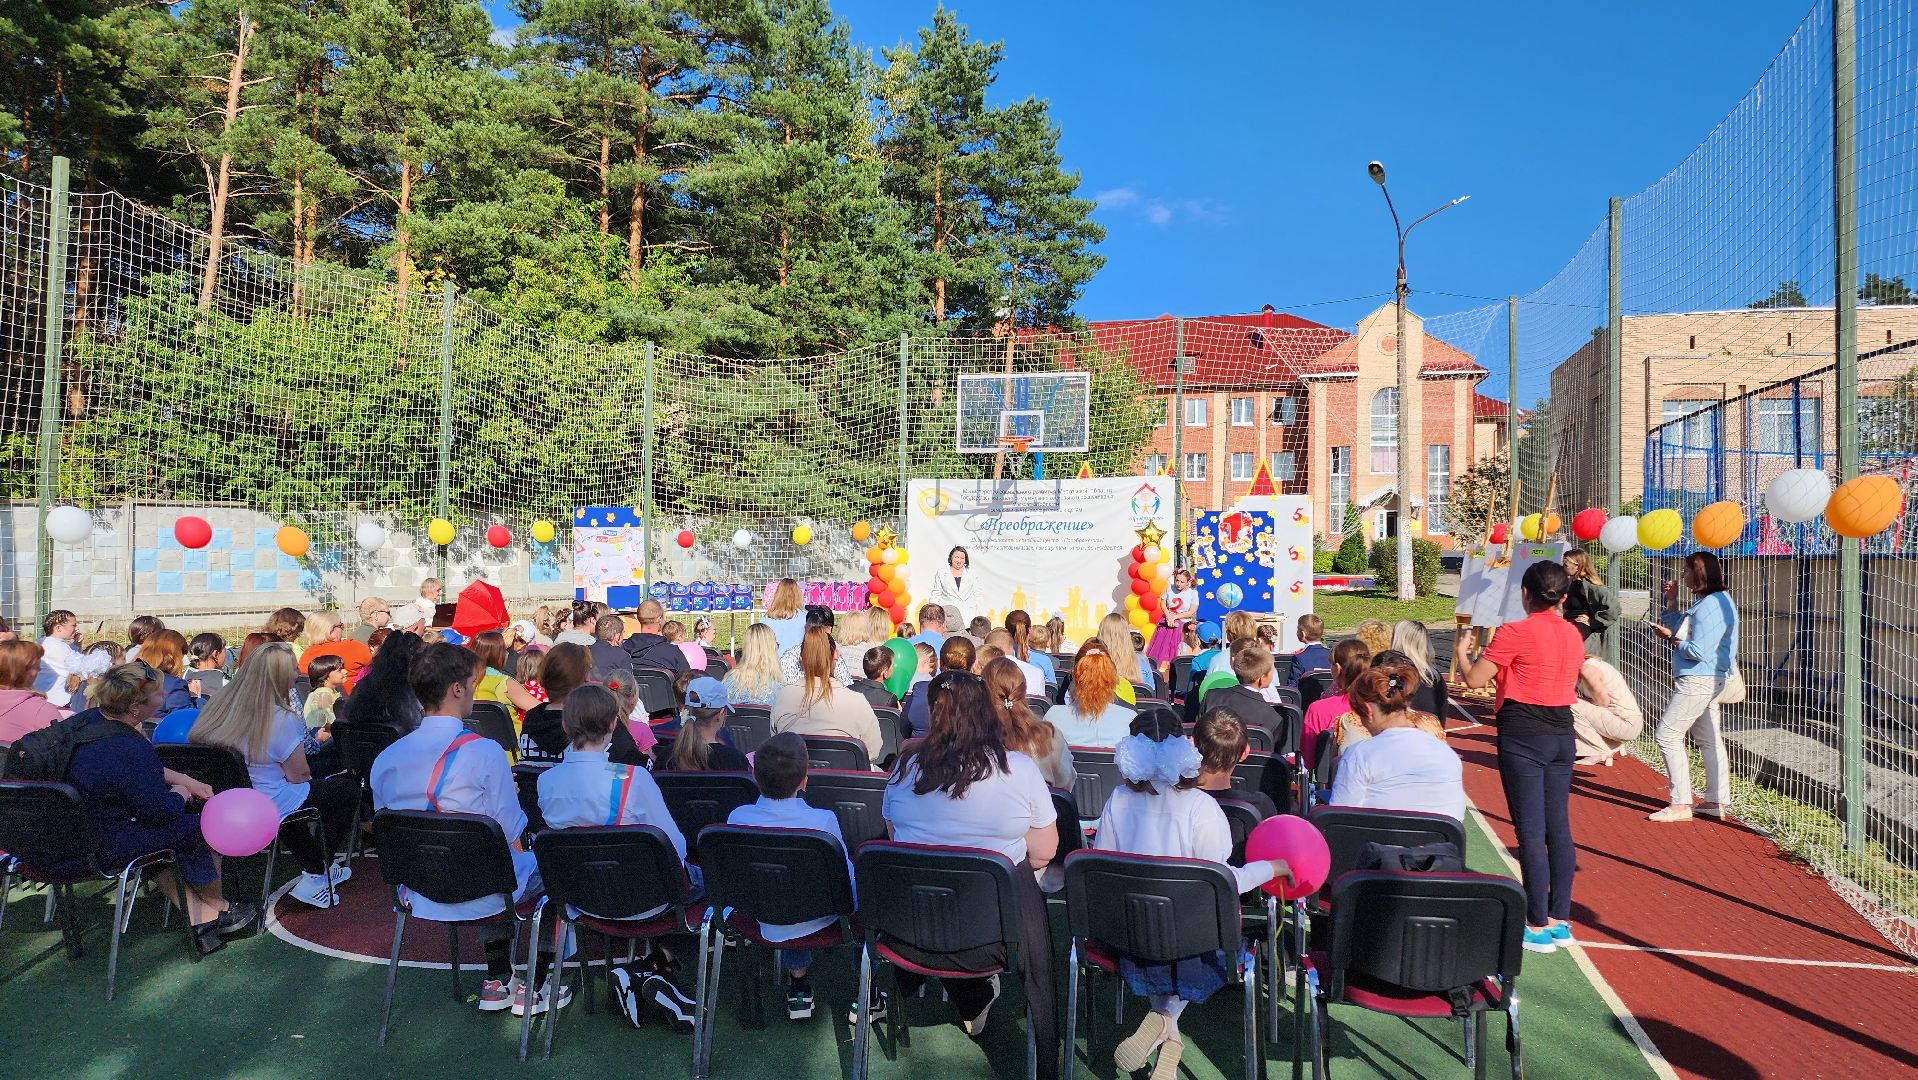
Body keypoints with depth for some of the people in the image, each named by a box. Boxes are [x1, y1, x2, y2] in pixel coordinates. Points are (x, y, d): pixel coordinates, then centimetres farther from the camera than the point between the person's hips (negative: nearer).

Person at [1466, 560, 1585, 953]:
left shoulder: (1516, 633, -14)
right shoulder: (1573, 634, 7)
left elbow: (1474, 679, -13)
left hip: (1523, 736, -7)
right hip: (1561, 734, 7)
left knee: (1530, 832, -2)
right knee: (1559, 828, 12)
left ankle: (1538, 926, 3)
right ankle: (1560, 920, 20)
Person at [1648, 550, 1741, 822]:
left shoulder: (1709, 607, -20)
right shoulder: (1708, 602, 13)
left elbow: (1697, 651, -23)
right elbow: (1679, 629, 18)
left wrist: (1671, 637, -9)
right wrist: (1671, 601, 13)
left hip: (1698, 681, -11)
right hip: (1706, 681, 11)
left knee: (1668, 736, -7)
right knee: (1709, 740, 14)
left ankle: (1680, 804, -3)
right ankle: (1715, 802, 22)